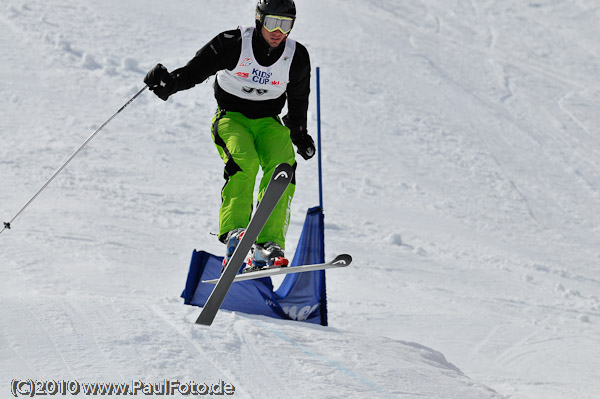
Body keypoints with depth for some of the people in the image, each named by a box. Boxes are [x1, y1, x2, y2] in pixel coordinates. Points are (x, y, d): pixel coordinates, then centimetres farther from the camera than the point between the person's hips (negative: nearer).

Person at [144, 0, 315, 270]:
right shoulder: (233, 44, -13)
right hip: (230, 118, -2)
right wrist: (168, 82, -31)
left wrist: (299, 135, 20)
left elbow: (298, 99, 15)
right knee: (244, 161, -33)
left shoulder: (297, 57, -3)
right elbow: (194, 71, -12)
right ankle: (233, 233, -36)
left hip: (268, 122, 3)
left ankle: (267, 246, -30)